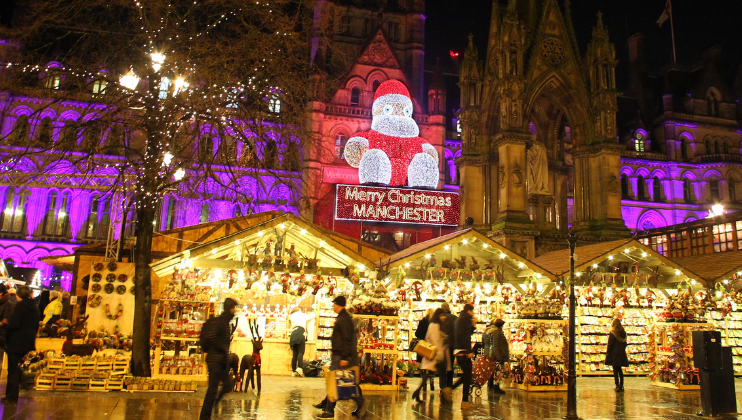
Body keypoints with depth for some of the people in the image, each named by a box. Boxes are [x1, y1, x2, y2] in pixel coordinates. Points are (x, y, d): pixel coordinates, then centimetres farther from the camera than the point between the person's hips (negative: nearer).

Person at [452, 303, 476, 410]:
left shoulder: (460, 319, 20)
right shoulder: (464, 319, -11)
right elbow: (464, 336, -20)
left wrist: (473, 325, 16)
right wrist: (469, 351, -21)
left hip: (458, 351, 10)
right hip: (463, 351, -10)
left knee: (466, 375, 16)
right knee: (467, 375, -5)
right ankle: (465, 402, -1)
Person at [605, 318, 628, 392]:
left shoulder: (612, 334, -13)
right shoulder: (623, 333, 5)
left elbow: (610, 345, -11)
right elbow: (625, 344, 14)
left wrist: (607, 354, -4)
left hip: (614, 354, -6)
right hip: (622, 354, 6)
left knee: (615, 370, -2)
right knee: (620, 370, 15)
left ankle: (617, 386, -6)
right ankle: (621, 386, 17)